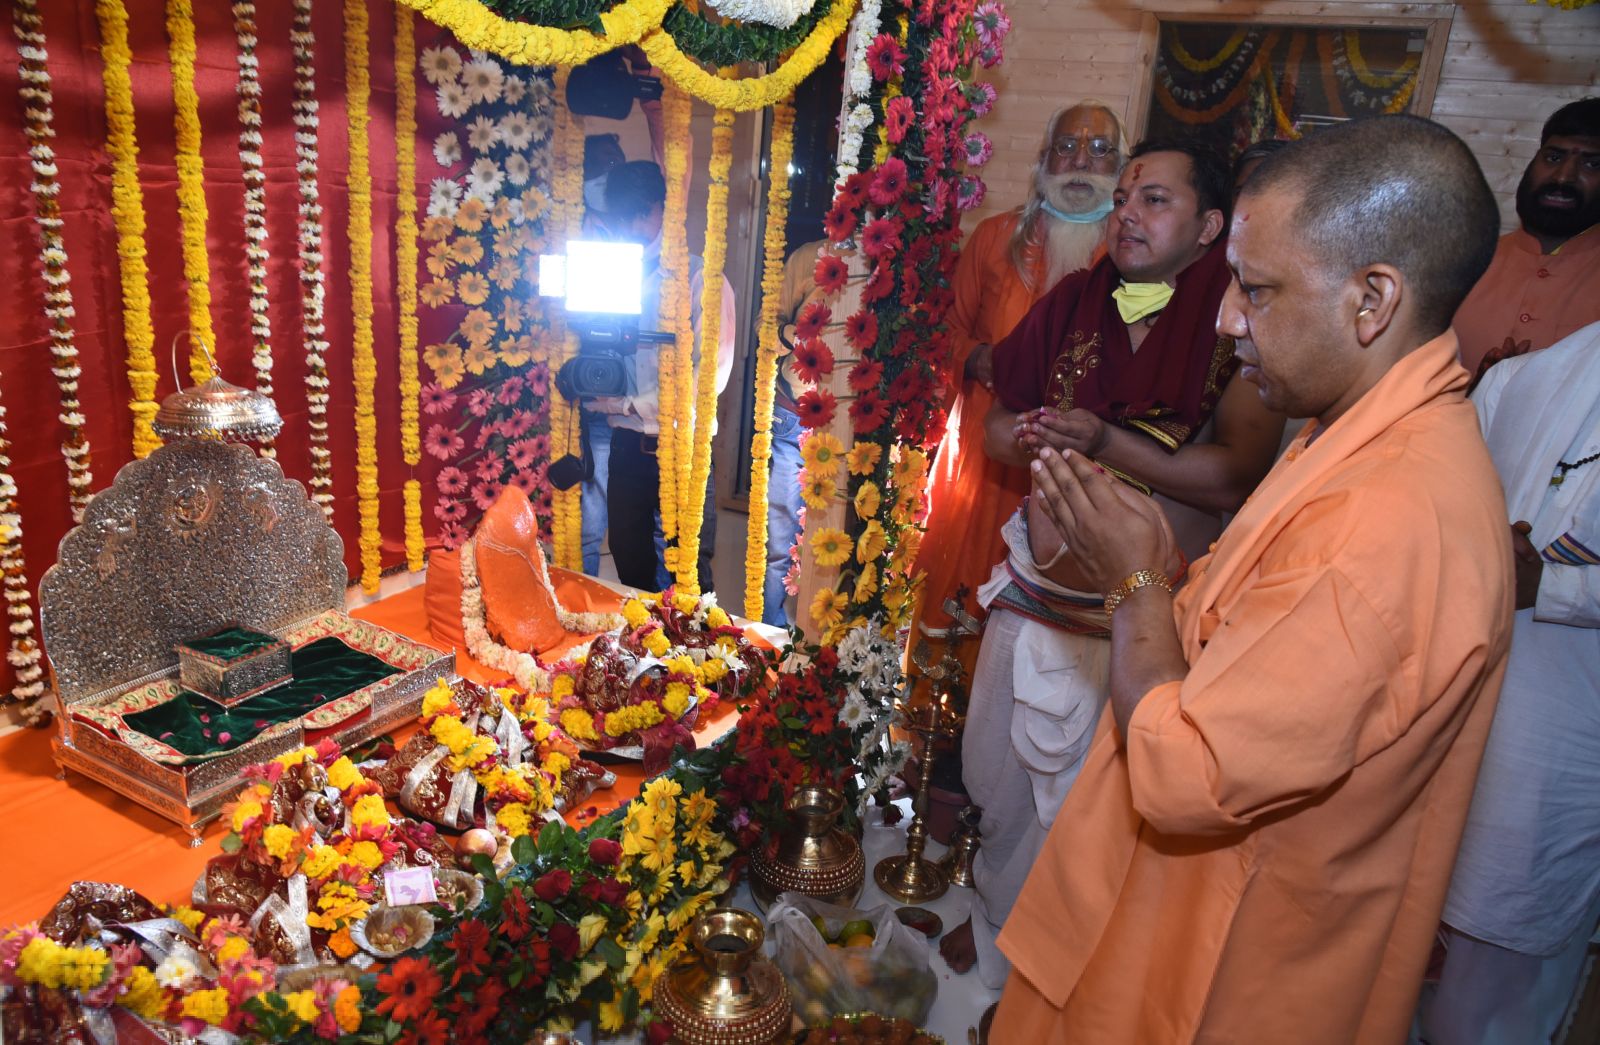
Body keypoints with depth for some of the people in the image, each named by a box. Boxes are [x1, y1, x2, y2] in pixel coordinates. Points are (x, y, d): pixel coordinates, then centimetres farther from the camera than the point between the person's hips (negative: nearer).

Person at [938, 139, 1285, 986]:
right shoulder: (1075, 302, 5)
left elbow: (1237, 477, -20)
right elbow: (1000, 421, 12)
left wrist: (1108, 444, -26)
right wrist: (1029, 436, -10)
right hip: (1037, 580, 6)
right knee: (998, 765, 19)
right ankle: (1000, 908, 47)